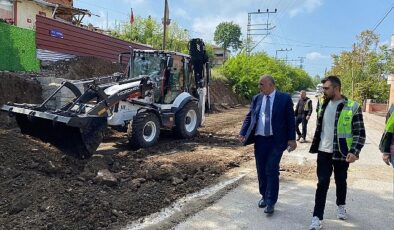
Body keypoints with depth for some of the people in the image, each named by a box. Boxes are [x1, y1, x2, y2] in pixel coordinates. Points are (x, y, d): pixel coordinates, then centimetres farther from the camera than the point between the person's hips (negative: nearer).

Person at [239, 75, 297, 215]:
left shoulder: (284, 98, -3)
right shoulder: (256, 98, 8)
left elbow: (291, 119, -2)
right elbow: (249, 117, 9)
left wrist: (292, 139, -6)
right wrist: (243, 133, -4)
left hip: (276, 140, -4)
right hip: (259, 139, 4)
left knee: (271, 170, -6)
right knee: (261, 170, 11)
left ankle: (271, 202, 5)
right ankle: (264, 196, 29)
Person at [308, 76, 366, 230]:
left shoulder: (352, 107, -10)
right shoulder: (324, 105, 6)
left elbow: (360, 133, -10)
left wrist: (354, 151, -21)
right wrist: (314, 146, 15)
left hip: (341, 153, -3)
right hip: (324, 152, 3)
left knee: (340, 182, 15)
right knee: (322, 183, 0)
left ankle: (341, 206, 41)